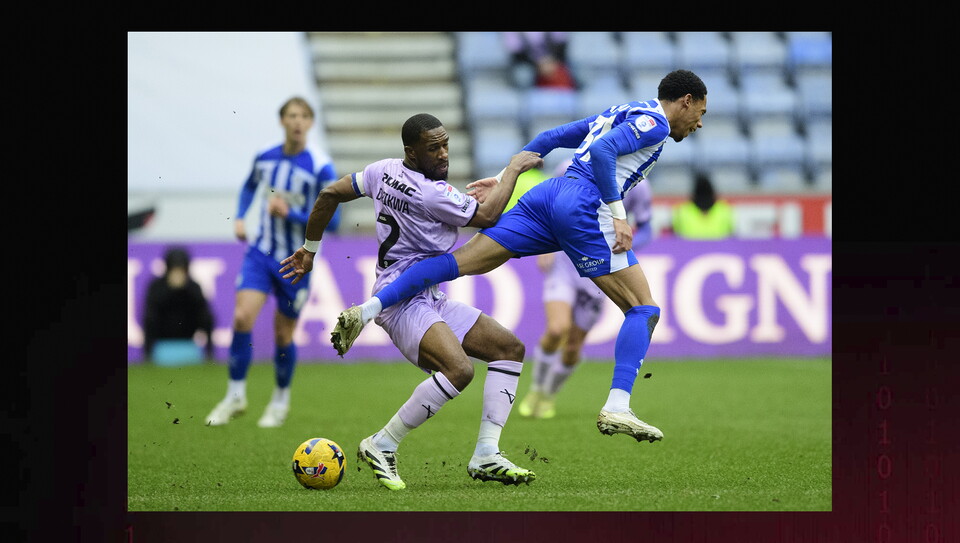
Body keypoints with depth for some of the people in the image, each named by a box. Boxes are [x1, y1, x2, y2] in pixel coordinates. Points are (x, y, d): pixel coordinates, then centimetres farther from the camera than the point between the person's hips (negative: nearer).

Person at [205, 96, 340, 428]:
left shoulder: (321, 168, -12)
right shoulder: (265, 158, 1)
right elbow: (249, 186, 24)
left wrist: (290, 213, -22)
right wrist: (240, 217, 9)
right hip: (261, 252, 2)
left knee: (283, 335, 6)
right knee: (243, 317, -16)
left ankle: (281, 399, 30)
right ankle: (235, 395, -3)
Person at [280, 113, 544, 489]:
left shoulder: (383, 171, 8)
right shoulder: (432, 194, -19)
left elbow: (330, 194, 16)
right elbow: (486, 217, -7)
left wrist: (310, 248, 27)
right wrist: (513, 169, 5)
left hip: (431, 301, 11)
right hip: (402, 300, -11)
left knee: (510, 347, 5)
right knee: (458, 369, -33)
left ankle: (486, 456, 0)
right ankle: (381, 446, -16)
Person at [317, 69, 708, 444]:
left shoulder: (620, 113, 29)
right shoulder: (654, 123, 1)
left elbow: (549, 138, 28)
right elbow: (602, 150, -16)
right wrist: (618, 214, -17)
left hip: (546, 195, 8)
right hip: (583, 208, -8)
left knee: (461, 262, -2)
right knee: (644, 309, -2)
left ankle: (367, 310, -15)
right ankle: (616, 408, -16)